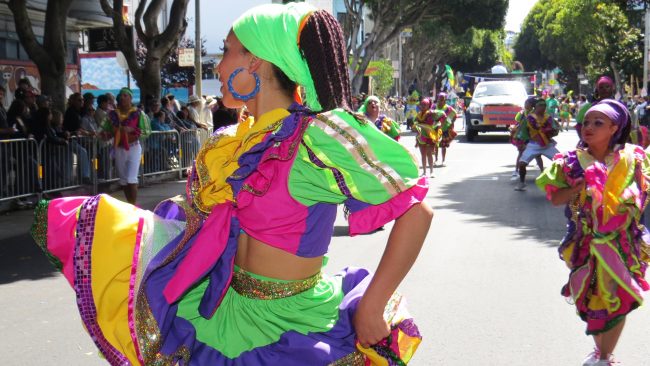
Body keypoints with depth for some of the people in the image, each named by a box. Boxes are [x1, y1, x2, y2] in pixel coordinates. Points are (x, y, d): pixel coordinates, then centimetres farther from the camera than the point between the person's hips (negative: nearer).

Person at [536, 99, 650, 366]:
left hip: (622, 241, 0)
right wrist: (582, 185, -18)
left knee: (618, 300, 3)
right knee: (592, 299, 8)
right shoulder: (572, 161, -2)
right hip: (586, 241, 0)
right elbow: (555, 198, -4)